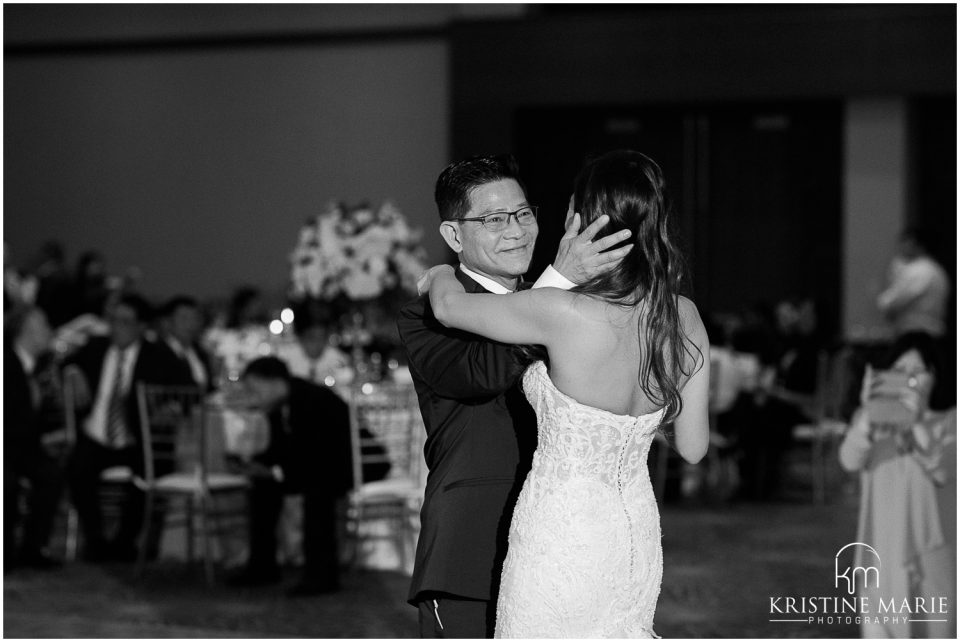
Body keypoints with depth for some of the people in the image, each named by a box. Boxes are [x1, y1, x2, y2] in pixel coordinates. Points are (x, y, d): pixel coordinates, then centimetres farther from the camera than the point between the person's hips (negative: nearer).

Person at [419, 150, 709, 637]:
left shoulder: (564, 314, -23)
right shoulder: (685, 317, -5)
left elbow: (448, 307, -7)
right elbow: (693, 447, 3)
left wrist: (441, 275, 16)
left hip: (561, 538, -6)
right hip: (638, 536, 6)